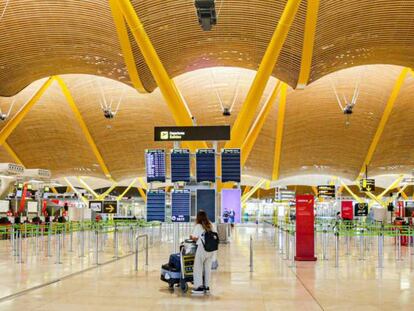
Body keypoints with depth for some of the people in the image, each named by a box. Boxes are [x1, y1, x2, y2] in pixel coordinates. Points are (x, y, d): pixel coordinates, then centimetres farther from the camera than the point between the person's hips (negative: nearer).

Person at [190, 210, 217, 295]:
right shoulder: (211, 225, 10)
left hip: (202, 248, -6)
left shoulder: (198, 226, -6)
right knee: (208, 268, 14)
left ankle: (199, 287, 5)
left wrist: (191, 237, 10)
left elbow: (195, 238, -10)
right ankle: (207, 287, 19)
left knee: (198, 268, 6)